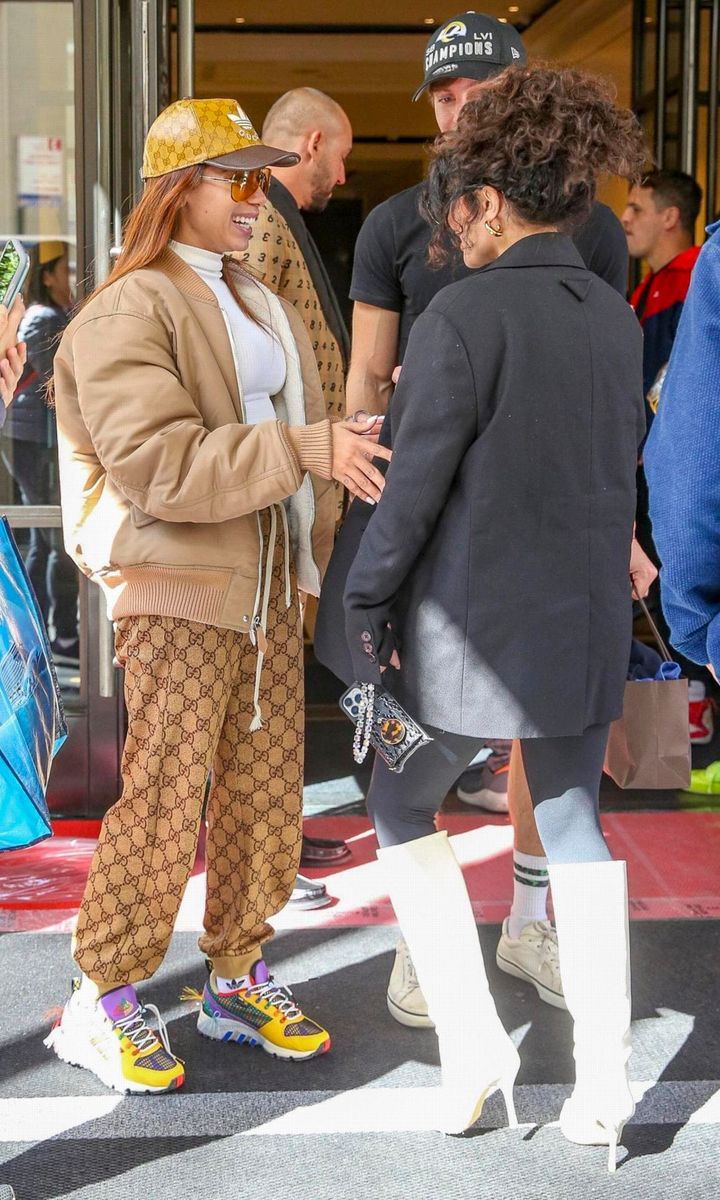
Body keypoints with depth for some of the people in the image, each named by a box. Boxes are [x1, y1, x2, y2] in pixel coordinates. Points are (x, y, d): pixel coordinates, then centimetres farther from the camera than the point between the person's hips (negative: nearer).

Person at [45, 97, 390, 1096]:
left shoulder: (259, 306, 17)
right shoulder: (130, 311, -11)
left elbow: (299, 428, 24)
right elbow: (158, 463, -22)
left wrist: (324, 554, 14)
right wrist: (303, 449, -25)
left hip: (267, 588, 8)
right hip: (177, 591, -8)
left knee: (268, 790, 11)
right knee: (165, 797, -5)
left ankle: (238, 981, 26)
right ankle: (99, 1003, 10)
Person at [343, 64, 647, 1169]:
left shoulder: (467, 312, -16)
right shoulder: (617, 318, 3)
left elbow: (416, 483, -15)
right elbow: (621, 471, 11)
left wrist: (366, 606, -6)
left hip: (475, 622, -5)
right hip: (587, 622, 6)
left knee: (404, 809, 16)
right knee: (575, 831, 15)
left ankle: (472, 1042, 12)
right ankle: (604, 1086, 15)